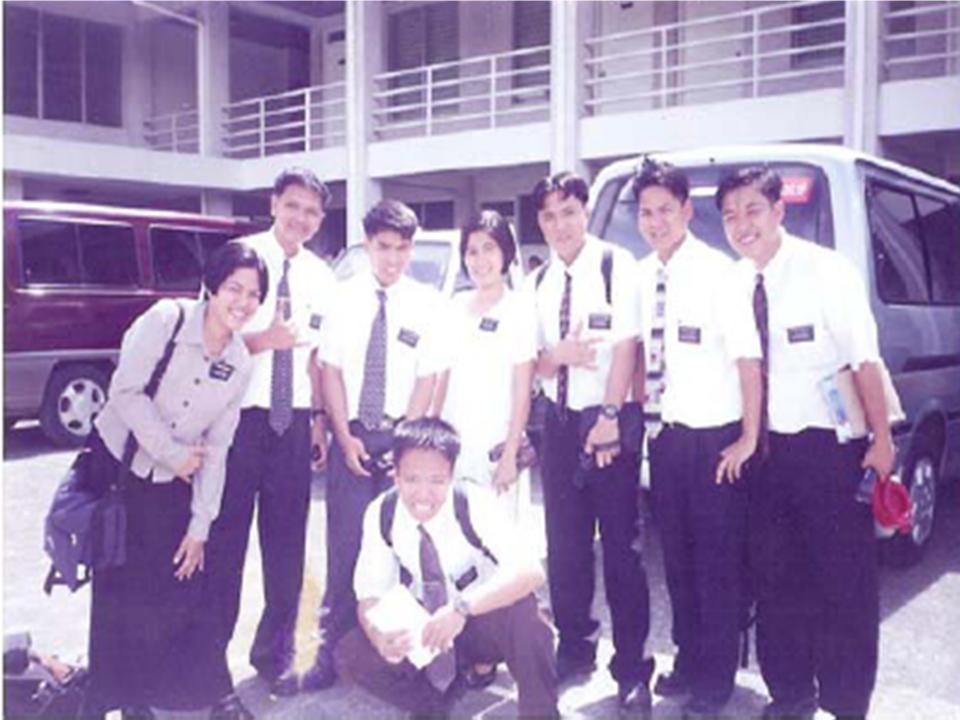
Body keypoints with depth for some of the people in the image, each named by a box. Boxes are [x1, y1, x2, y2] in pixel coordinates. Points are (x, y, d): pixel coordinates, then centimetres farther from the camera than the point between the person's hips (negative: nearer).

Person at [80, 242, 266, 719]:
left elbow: (216, 448, 0)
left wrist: (200, 526, -1)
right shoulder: (167, 320, -15)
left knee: (177, 585, 2)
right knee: (118, 582, -2)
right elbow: (126, 391, -18)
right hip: (116, 460, -4)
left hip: (172, 481, 4)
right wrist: (174, 453, -14)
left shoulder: (240, 364, -3)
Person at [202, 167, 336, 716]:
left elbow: (319, 353, 12)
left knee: (287, 543, 13)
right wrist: (266, 339, -22)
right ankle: (211, 664, 16)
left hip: (295, 421, 4)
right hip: (239, 416, -4)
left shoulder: (321, 277, 9)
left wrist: (320, 416, 6)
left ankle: (275, 651, 32)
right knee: (226, 541, 2)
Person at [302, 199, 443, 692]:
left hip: (400, 435, 0)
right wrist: (345, 436, -6)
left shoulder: (426, 303, 0)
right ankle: (333, 650, 14)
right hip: (351, 435, 1)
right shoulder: (343, 297, 2)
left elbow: (427, 377, -1)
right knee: (344, 543, 3)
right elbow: (330, 369, 2)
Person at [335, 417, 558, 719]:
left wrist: (461, 607, -52)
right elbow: (371, 596, -15)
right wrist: (379, 634, -38)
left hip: (485, 620, -3)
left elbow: (530, 572, -39)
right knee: (351, 655, -19)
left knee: (521, 609, -36)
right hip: (426, 626, 4)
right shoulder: (381, 514, -17)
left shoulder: (474, 503, -26)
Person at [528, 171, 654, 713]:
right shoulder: (539, 282, 11)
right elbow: (534, 364, 12)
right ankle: (575, 648, 26)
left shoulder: (616, 265, -5)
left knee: (622, 544, 0)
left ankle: (632, 668, 11)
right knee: (565, 543, 11)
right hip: (560, 420, 5)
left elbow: (626, 344, -11)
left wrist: (610, 417, -16)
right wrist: (558, 355, -10)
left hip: (611, 419, -5)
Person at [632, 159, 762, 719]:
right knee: (677, 554, 17)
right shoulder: (642, 276, 5)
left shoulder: (716, 270, -14)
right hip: (665, 435, 6)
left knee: (719, 560, 6)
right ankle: (689, 661, 35)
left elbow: (748, 358, -15)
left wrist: (749, 439, -14)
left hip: (714, 439, -6)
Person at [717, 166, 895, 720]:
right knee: (776, 576, 14)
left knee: (844, 579, 3)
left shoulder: (825, 270, -11)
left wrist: (882, 441, -13)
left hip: (828, 446, -5)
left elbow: (865, 359, -12)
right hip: (768, 447, 6)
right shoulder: (736, 282, 4)